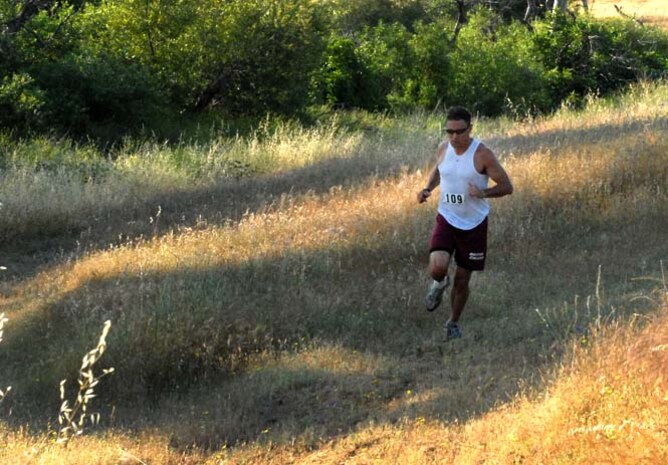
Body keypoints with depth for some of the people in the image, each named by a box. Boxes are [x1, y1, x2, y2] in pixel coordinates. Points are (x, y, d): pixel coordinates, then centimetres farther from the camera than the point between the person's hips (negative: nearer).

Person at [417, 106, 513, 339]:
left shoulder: (482, 154, -16)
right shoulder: (443, 149, -2)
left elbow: (507, 186, -11)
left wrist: (483, 193, -29)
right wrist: (428, 189, 1)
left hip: (473, 224, -2)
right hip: (446, 218, 2)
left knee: (462, 280, 8)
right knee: (437, 267, -22)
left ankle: (453, 323, 32)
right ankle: (439, 284, 16)